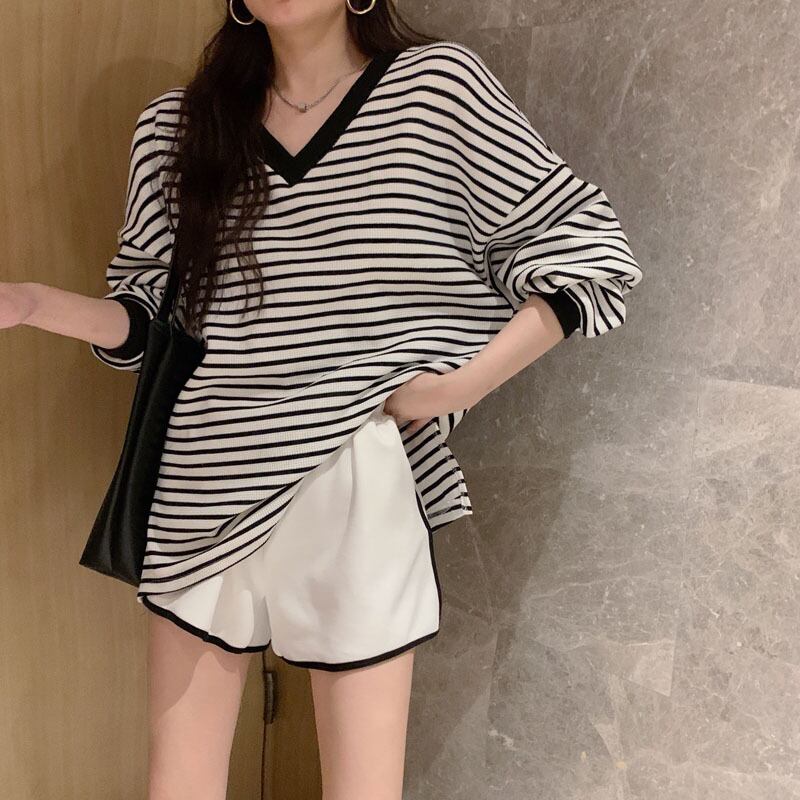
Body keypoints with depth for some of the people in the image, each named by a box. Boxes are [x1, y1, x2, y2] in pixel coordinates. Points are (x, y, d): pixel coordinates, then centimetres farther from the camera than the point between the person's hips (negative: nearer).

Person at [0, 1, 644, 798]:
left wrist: (460, 385, -10)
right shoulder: (178, 123, 8)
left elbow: (589, 253, -2)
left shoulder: (438, 85, -3)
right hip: (203, 494, 4)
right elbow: (147, 321, 10)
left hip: (354, 490, -3)